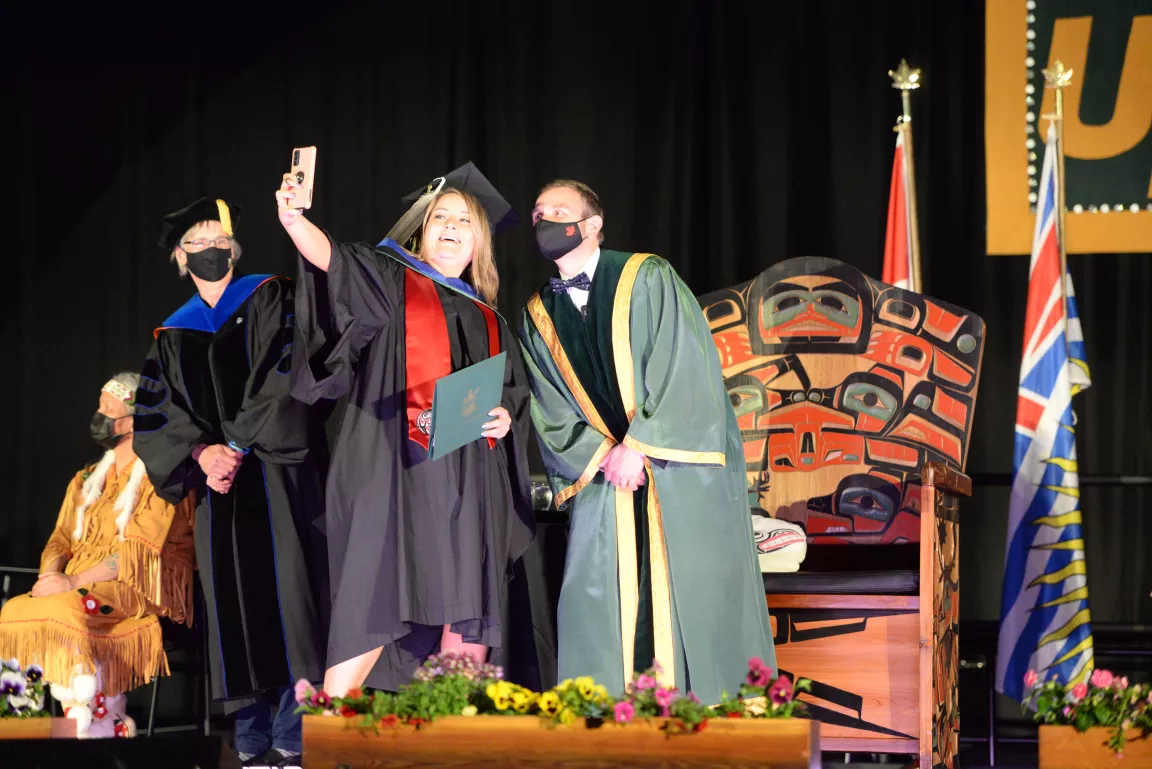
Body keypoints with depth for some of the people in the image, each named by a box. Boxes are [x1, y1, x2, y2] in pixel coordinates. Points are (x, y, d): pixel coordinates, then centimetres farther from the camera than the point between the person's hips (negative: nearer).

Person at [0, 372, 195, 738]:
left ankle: (97, 725, -31)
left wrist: (74, 581, -20)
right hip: (81, 588, 7)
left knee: (66, 611, -34)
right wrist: (51, 577, -8)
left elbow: (141, 549, -13)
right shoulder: (86, 481, 23)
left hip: (139, 589, -7)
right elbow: (61, 541, 17)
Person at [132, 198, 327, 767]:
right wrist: (202, 451, -11)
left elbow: (283, 376, -5)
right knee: (232, 603, -1)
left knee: (284, 591, -13)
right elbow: (154, 414, 8)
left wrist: (238, 446, -12)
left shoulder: (269, 300, 8)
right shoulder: (173, 334, 18)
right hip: (217, 483, 4)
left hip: (275, 472, -4)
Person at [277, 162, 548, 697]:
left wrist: (505, 417, 1)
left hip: (470, 487, 5)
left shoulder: (489, 322, 24)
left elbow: (514, 391, 26)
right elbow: (333, 259, -10)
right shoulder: (388, 281, 9)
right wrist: (295, 222, -30)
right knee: (376, 602, -12)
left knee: (470, 619, -2)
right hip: (399, 472, -5)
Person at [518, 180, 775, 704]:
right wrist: (604, 455, -10)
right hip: (601, 475, 3)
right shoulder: (537, 319, 11)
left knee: (693, 606, -5)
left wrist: (637, 446, -14)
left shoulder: (649, 279, -2)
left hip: (683, 471, -3)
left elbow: (685, 371, -10)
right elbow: (552, 415, 6)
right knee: (593, 606, -7)